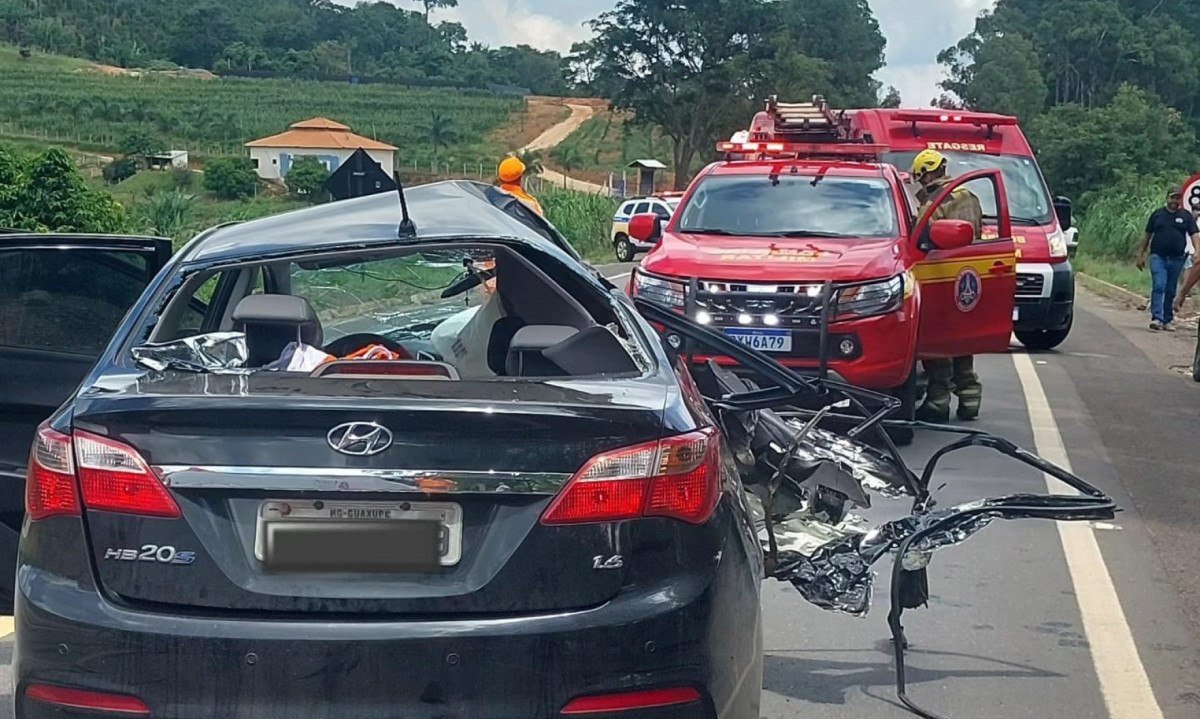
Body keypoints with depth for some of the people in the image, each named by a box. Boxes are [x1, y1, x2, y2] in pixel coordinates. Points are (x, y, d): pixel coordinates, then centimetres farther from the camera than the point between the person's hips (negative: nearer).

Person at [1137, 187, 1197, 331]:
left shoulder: (1186, 216, 7)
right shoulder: (1157, 214, 8)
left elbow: (1194, 235, 0)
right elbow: (1147, 236, 12)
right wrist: (1141, 255, 9)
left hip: (1176, 259, 1)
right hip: (1158, 257, -1)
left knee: (1171, 291, 7)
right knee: (1158, 286, -16)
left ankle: (1167, 321, 14)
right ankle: (1156, 318, -21)